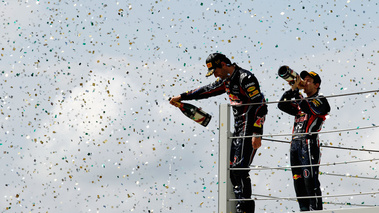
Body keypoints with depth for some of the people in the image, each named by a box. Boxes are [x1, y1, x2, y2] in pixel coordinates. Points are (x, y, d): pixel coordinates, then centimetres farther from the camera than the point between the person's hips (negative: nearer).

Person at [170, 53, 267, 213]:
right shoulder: (227, 80, 14)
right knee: (232, 168, 3)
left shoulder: (246, 78, -15)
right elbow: (208, 90, 29)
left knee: (239, 168, -16)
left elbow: (260, 106, -20)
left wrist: (256, 133, -25)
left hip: (250, 129, -9)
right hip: (238, 130, 9)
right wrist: (182, 96, 32)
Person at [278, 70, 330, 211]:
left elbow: (305, 106, -15)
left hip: (309, 144, -7)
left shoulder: (320, 101, 3)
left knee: (310, 181, -13)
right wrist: (293, 88, 8)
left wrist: (296, 91, -9)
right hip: (295, 144, 7)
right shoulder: (300, 102, 25)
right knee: (298, 182, 4)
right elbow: (282, 105, 16)